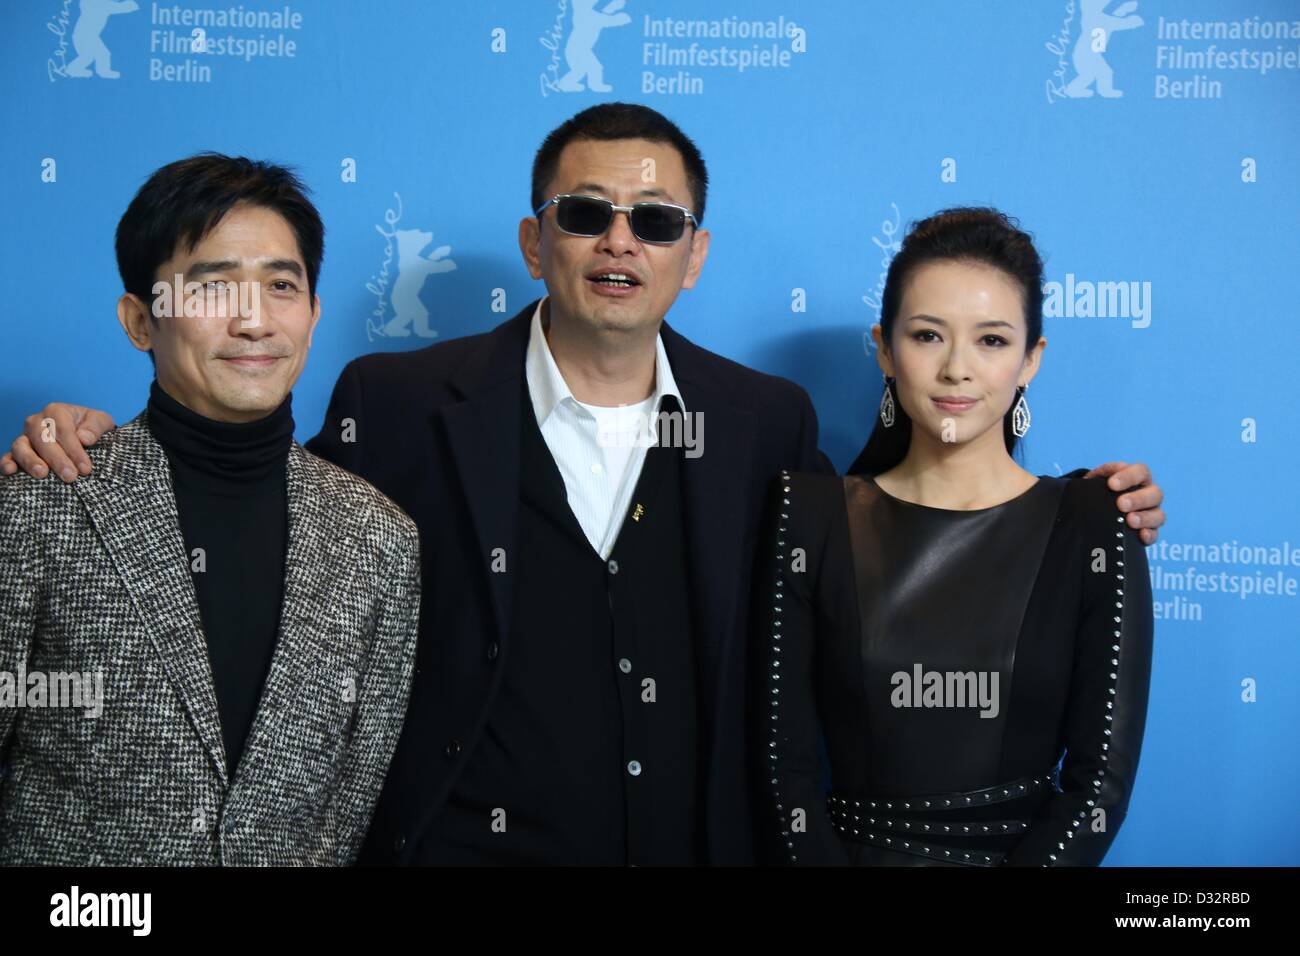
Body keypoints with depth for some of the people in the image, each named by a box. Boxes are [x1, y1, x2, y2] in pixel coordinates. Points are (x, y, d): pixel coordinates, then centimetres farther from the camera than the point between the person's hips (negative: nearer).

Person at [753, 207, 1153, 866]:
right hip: (850, 847, 1)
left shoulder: (1091, 522, -7)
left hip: (1027, 850, 0)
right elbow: (784, 758, -7)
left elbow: (1102, 775, -9)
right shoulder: (811, 513, -6)